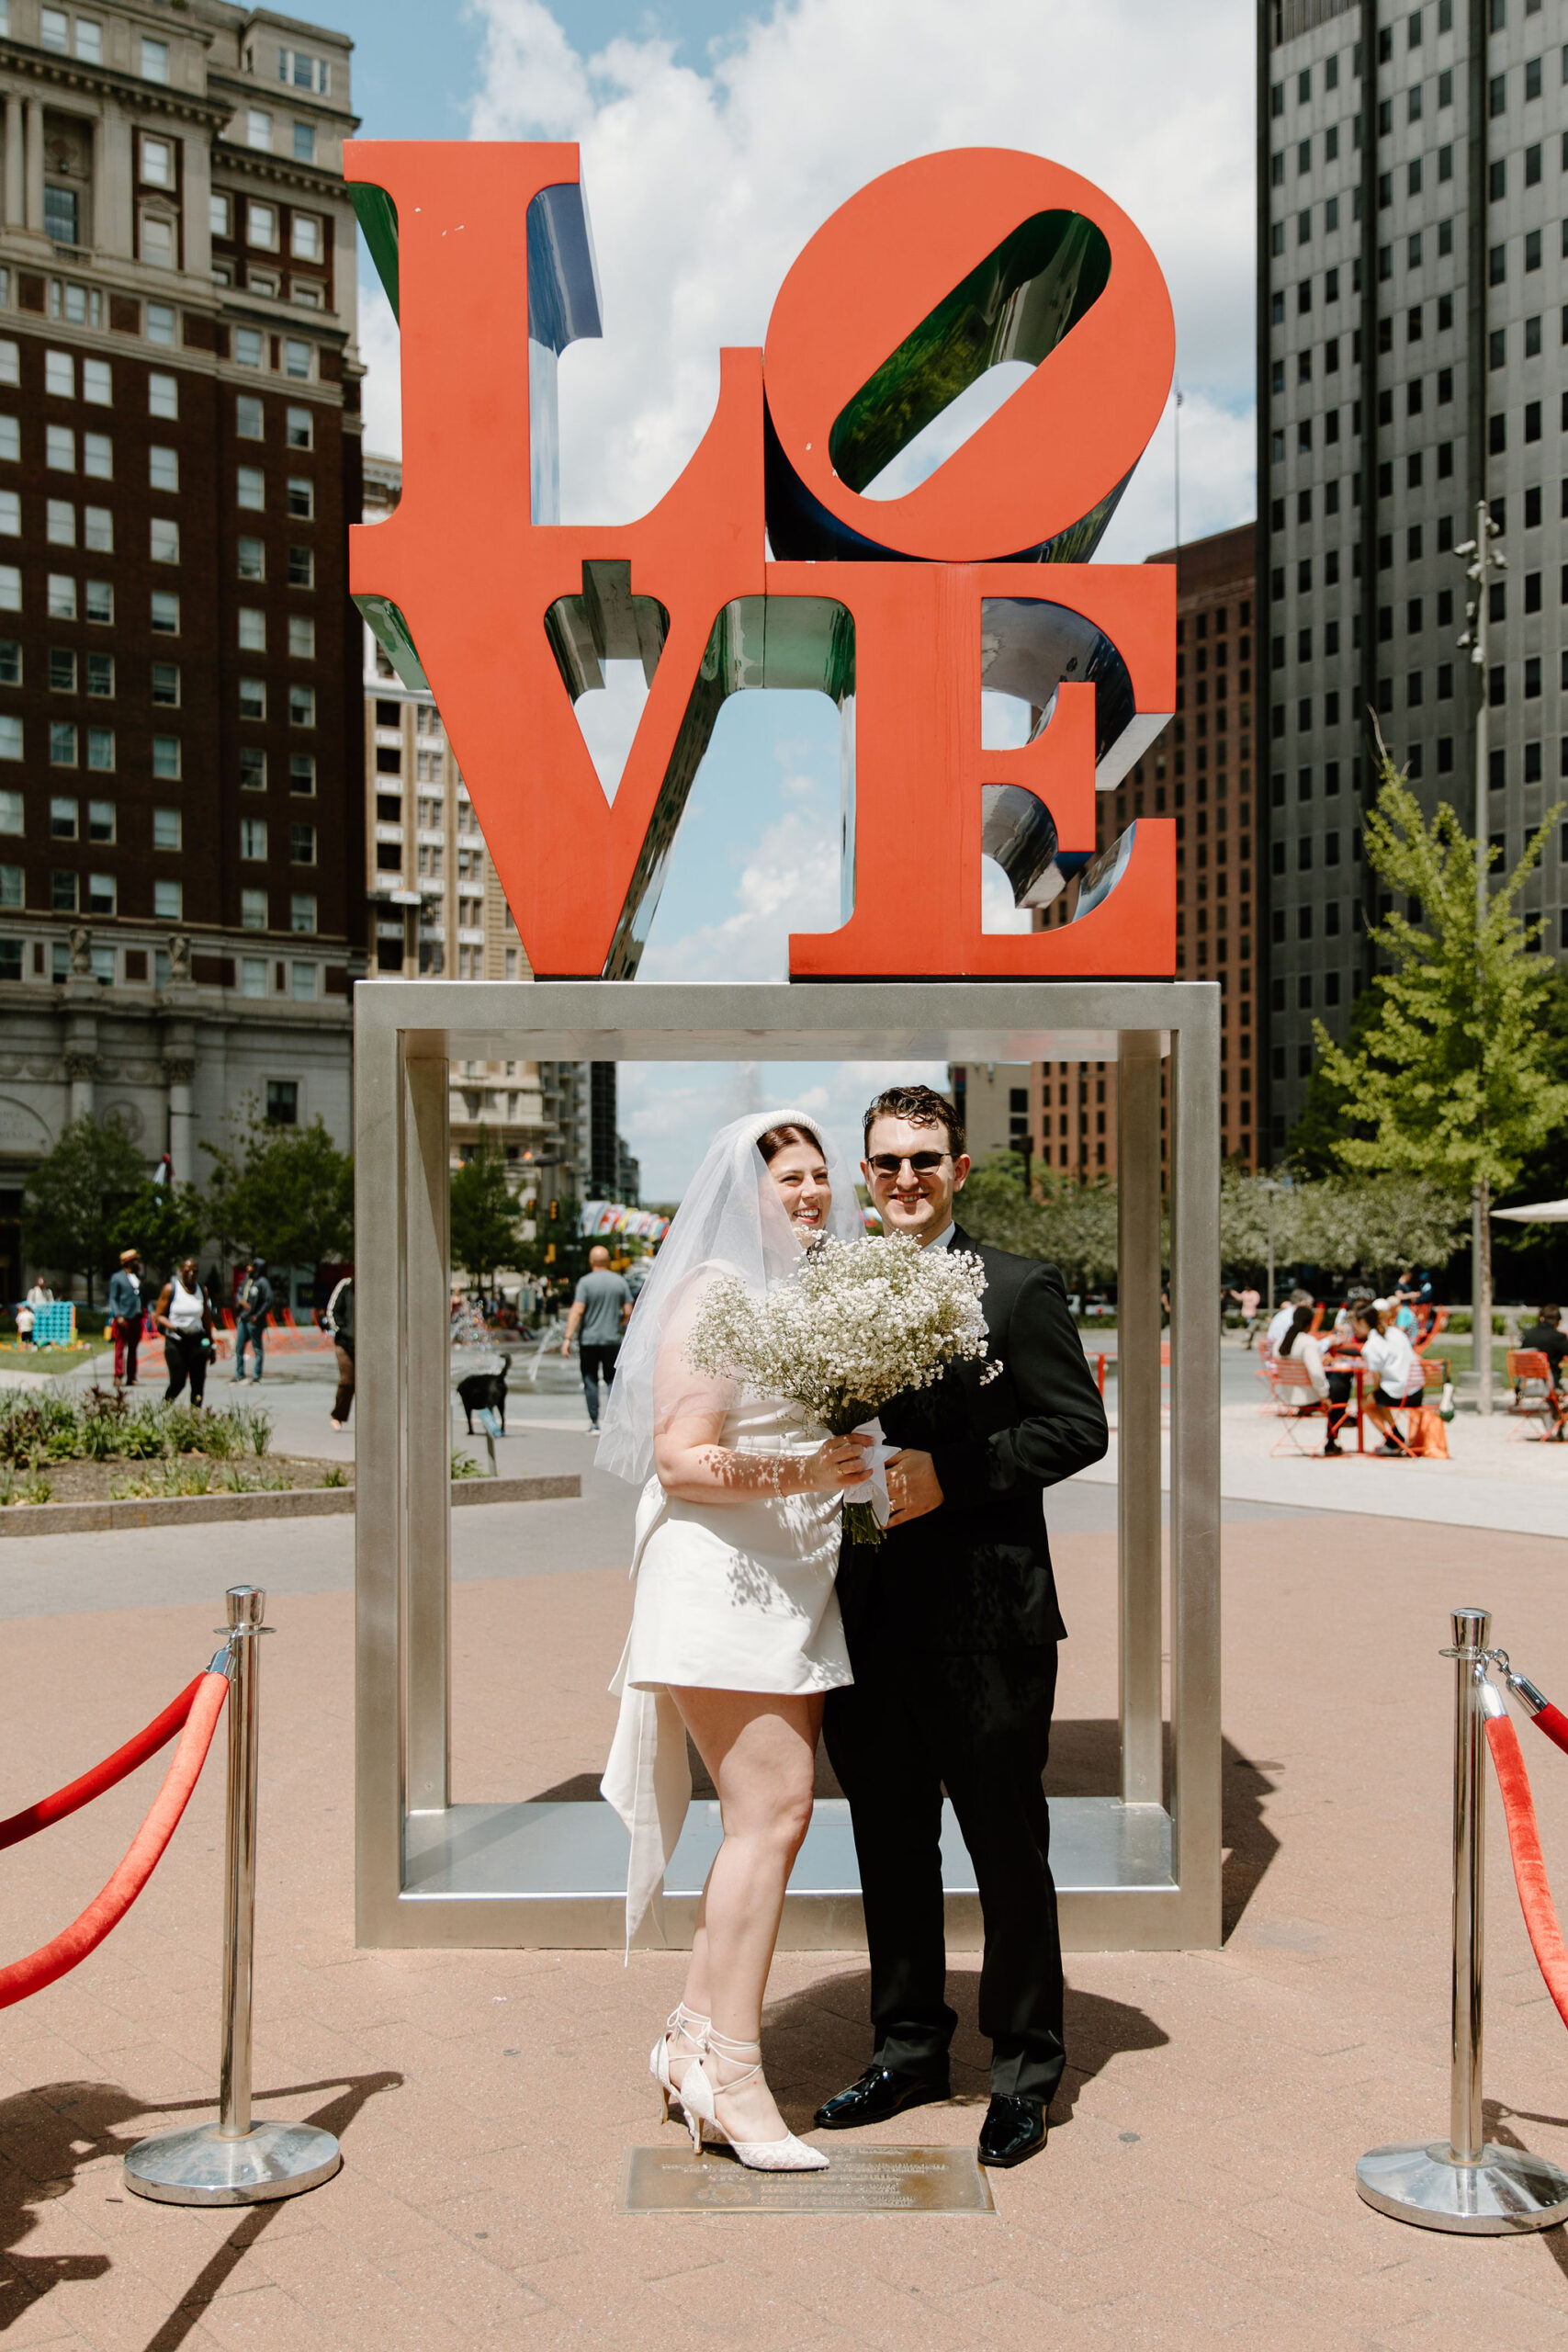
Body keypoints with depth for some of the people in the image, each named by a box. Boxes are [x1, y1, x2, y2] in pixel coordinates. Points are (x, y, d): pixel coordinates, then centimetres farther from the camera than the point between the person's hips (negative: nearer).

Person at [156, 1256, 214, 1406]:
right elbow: (158, 1315, -1)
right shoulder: (170, 1289, -1)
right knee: (178, 1381, -8)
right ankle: (165, 1406, 18)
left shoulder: (202, 1290, 10)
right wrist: (174, 1327, -17)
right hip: (175, 1342, -3)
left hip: (197, 1342, 3)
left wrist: (211, 1343, 17)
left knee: (198, 1382, -3)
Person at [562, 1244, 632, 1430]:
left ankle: (594, 1420, 5)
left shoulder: (586, 1282, -7)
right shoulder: (619, 1281, 3)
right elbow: (628, 1311, 5)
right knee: (612, 1379, 9)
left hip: (589, 1340, -3)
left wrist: (568, 1338, -13)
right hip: (612, 1339, 3)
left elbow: (577, 1311, -14)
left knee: (590, 1380, 6)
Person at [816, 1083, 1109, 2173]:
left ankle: (1024, 2072, 23)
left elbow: (1078, 1427, -9)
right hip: (868, 1620, 5)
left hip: (987, 1616, -4)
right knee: (890, 1847, 16)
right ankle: (908, 2050, 32)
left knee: (1008, 1849, 7)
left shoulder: (1020, 1288, -4)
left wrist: (950, 1477, -18)